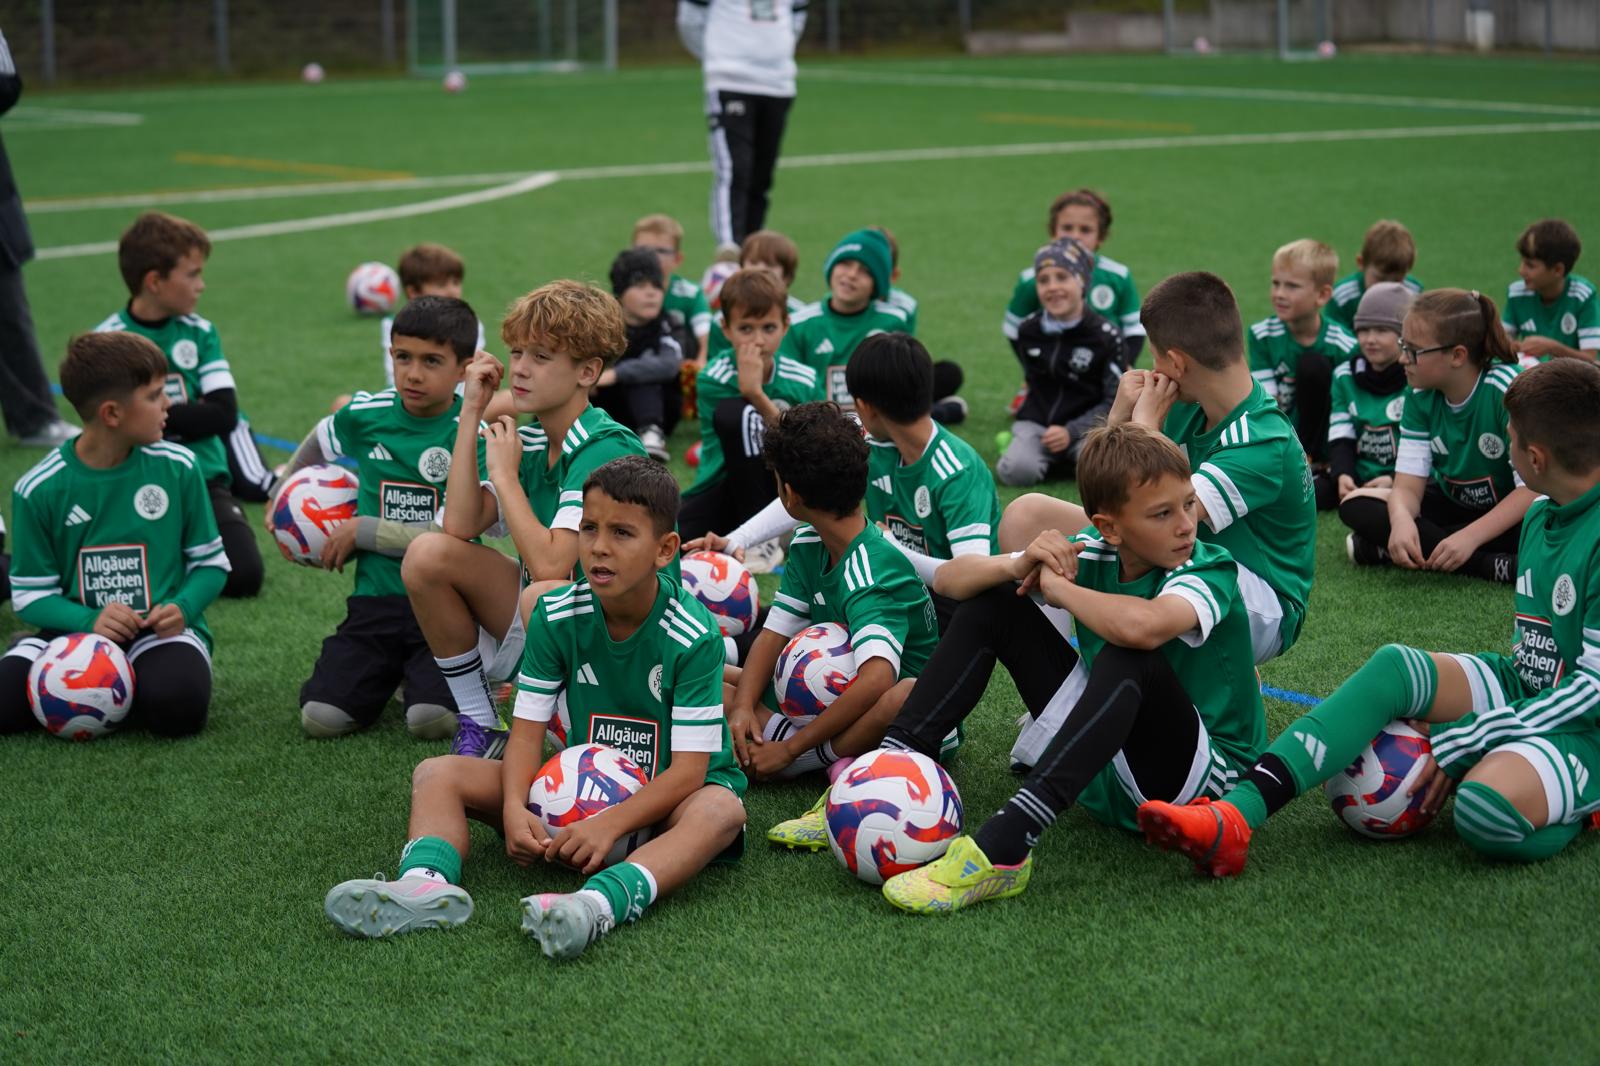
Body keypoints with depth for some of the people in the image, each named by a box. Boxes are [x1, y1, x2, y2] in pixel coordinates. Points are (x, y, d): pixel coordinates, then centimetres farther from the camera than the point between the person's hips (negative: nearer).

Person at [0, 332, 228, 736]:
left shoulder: (177, 467, -2)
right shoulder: (38, 489, -5)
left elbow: (210, 562, 6)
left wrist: (182, 608, -15)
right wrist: (89, 621, -20)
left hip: (160, 629, 0)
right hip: (76, 629, 0)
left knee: (178, 705, -34)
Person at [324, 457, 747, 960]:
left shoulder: (693, 636, -19)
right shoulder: (557, 616, -8)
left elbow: (689, 768, -23)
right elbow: (528, 729, -8)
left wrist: (611, 824, -37)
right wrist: (514, 808, -29)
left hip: (666, 797, -4)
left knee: (721, 811, -40)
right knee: (438, 773, -12)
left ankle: (600, 903, -65)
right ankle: (427, 882, -44)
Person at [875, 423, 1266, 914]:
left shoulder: (1211, 570, -20)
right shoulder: (1094, 552, -4)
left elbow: (1142, 627, -46)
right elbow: (950, 579, -2)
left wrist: (1056, 585, -26)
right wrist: (1018, 565, -25)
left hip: (1205, 775, -7)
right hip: (1104, 778, 7)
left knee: (1129, 660, -38)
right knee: (991, 603, 2)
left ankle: (1002, 847, -46)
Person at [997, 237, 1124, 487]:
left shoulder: (1105, 337, -9)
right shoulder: (1027, 330, 2)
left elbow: (1114, 402, -9)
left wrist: (1071, 431, -18)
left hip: (1086, 425, -2)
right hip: (1035, 422, 2)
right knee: (1016, 472, -28)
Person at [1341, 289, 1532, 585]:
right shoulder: (1421, 395, -10)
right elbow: (1408, 483, -14)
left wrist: (1470, 536, -39)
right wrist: (1402, 520, -38)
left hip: (1512, 511, -5)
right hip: (1455, 502, 6)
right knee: (1355, 505, -16)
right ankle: (1490, 566, -26)